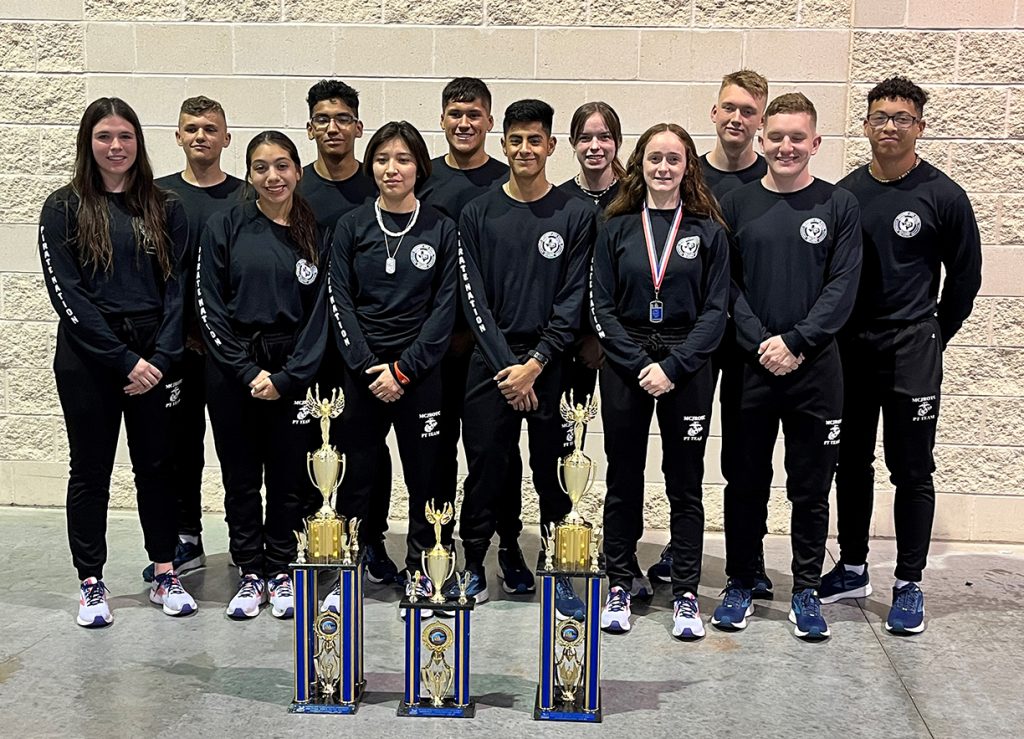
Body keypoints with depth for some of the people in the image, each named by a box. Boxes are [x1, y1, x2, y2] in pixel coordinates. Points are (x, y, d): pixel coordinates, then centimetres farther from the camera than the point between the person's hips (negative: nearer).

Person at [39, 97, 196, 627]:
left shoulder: (163, 209, 7)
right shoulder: (64, 208, 0)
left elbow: (178, 287, 3)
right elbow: (67, 294, -8)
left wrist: (161, 358, -10)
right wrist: (124, 360, -14)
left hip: (154, 357, 2)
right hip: (88, 360, -2)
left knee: (156, 464, 9)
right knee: (91, 470, 7)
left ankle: (164, 575, 21)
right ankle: (91, 584, 17)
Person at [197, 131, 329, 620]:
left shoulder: (316, 236, 4)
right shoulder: (225, 228, 1)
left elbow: (320, 314, 1)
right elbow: (210, 309, -3)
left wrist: (287, 377, -8)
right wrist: (248, 372, -10)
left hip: (293, 372, 1)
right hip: (232, 371, 0)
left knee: (289, 477, 5)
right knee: (241, 478, 7)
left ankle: (281, 572, 20)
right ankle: (250, 574, 19)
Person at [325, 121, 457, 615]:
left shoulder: (441, 230, 2)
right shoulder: (352, 226, 4)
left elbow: (445, 308, -2)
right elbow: (340, 302, 0)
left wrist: (403, 370, -9)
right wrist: (369, 368, -10)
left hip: (419, 370, 0)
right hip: (360, 370, 0)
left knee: (424, 472, 6)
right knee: (356, 475, 5)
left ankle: (420, 566, 20)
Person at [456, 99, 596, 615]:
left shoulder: (575, 215, 2)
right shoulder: (479, 214, 5)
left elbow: (573, 302, -3)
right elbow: (473, 297, -1)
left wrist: (534, 365, -11)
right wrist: (507, 365, -10)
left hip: (552, 364, 0)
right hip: (490, 363, 1)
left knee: (554, 472, 6)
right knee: (484, 467, 6)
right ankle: (473, 566, 20)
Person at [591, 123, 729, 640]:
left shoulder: (708, 231, 3)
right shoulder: (617, 229, 5)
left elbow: (715, 310, -2)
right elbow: (602, 307, 0)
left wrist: (673, 366, -13)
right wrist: (639, 365, -11)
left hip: (687, 369, -1)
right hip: (624, 369, 1)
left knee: (685, 485, 6)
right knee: (623, 480, 8)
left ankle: (685, 596, 14)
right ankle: (619, 587, 19)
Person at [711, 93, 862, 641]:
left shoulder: (839, 206, 3)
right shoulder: (736, 204, 5)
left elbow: (842, 288, -4)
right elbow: (724, 286, 0)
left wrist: (795, 342, -14)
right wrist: (761, 343, -12)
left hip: (815, 369, 0)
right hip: (748, 367, 1)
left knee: (811, 488, 6)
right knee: (745, 482, 9)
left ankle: (806, 591, 19)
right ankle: (740, 585, 22)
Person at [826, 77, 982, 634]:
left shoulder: (943, 196, -3)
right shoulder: (845, 193, 6)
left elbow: (965, 275, 4)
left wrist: (932, 337, 7)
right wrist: (833, 333, 7)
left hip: (911, 348, -3)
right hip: (848, 347, 4)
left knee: (912, 470, 1)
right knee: (851, 463, 11)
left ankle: (909, 585, 11)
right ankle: (852, 570, 25)